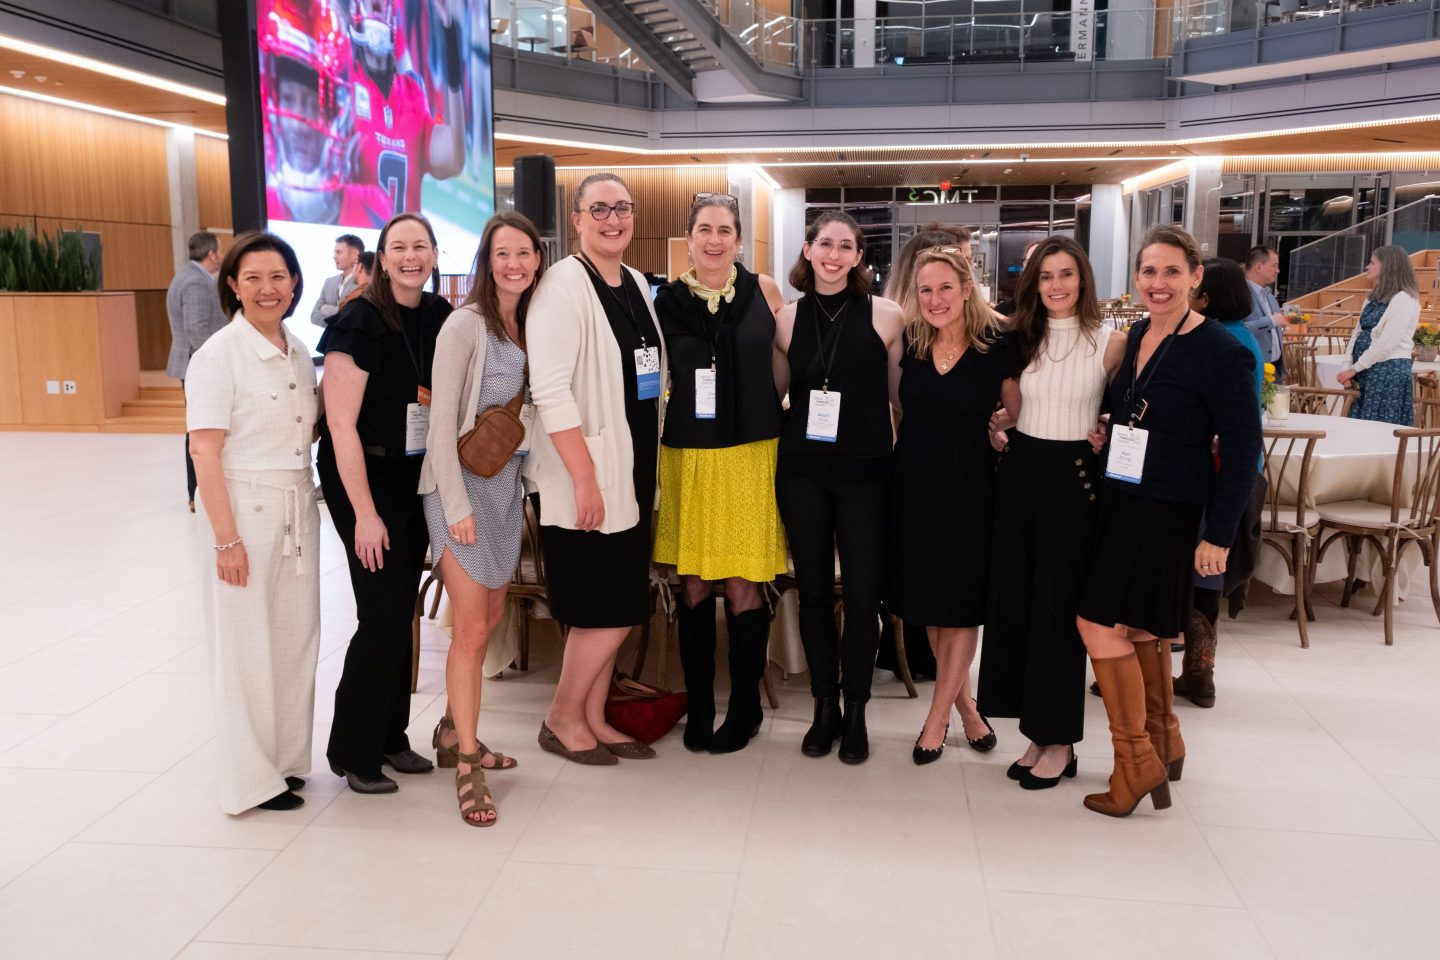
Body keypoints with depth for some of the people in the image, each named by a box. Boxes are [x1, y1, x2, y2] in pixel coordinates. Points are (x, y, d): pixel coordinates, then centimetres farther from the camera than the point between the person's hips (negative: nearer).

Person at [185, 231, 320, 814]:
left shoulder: (299, 353, 9)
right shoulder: (219, 355, -11)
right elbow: (205, 451, -14)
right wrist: (227, 538, -19)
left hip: (298, 509, 7)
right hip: (245, 509, -6)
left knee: (298, 640, 12)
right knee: (248, 647, 4)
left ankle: (288, 760, 27)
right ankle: (251, 779, 17)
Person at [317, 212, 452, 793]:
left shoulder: (440, 316, 3)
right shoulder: (359, 322, -15)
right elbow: (341, 423, -16)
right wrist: (365, 513, -18)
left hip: (418, 478, 6)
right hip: (363, 477, -6)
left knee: (403, 609, 11)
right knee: (384, 612, -6)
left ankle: (389, 736, 26)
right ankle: (354, 752, 11)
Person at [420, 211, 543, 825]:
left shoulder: (530, 325, 9)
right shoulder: (466, 325, -12)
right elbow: (442, 421, -14)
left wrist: (524, 487, 10)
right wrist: (457, 505, -17)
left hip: (508, 484, 7)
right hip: (463, 483, -7)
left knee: (491, 617, 14)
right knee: (472, 627, -5)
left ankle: (454, 733, 31)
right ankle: (467, 766, 6)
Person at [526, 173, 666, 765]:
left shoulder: (636, 284, 12)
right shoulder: (563, 285, -12)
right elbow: (550, 389, -19)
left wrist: (650, 462, 14)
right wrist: (585, 480, -21)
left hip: (632, 472, 8)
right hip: (584, 477, -8)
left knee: (619, 608, 13)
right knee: (607, 610, -4)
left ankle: (593, 719, 27)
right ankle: (563, 718, 17)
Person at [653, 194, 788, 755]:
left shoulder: (763, 291, 3)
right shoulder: (667, 300, 4)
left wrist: (766, 414, 6)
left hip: (751, 454, -1)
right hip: (687, 455, 1)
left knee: (743, 585, 1)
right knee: (694, 584, 6)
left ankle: (745, 705, 18)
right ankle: (698, 704, 21)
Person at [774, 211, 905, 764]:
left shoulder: (885, 315, -1)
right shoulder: (788, 318, 5)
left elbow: (900, 393, 5)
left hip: (864, 469, -2)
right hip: (802, 469, 2)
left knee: (862, 593, 2)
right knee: (813, 590, 10)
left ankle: (855, 712, 20)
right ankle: (825, 706, 25)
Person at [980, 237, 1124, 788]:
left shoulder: (1109, 342, -4)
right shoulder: (1023, 339, 10)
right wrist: (1000, 428, 3)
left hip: (1075, 478, -5)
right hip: (1021, 471, 5)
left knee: (1058, 606, 0)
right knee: (1013, 598, 6)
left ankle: (1059, 742, 14)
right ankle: (1037, 734, 20)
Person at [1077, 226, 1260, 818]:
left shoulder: (1221, 352, -13)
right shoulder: (1136, 337, 7)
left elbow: (1242, 448, -13)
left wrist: (1219, 534, -15)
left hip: (1168, 513, -7)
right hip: (1120, 502, 7)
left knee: (1102, 624, -9)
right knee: (1141, 629, 16)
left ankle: (1137, 763, 6)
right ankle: (1164, 744, 34)